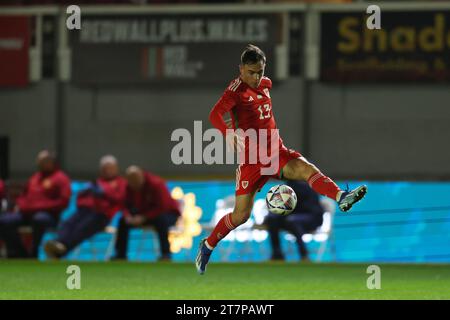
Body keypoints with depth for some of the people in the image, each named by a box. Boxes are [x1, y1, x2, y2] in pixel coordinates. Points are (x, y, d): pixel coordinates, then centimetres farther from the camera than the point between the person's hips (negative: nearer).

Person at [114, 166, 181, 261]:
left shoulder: (156, 184, -27)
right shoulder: (130, 187, -9)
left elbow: (162, 208, -31)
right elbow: (127, 205, -3)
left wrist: (144, 218, -37)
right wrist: (128, 216, -27)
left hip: (169, 212, -6)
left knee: (161, 220, -41)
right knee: (123, 221, -8)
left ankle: (166, 253, -36)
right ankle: (120, 254, -1)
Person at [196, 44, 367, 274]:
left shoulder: (265, 84, 10)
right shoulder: (236, 90, -12)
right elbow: (215, 115, -28)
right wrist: (231, 136, -44)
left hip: (276, 152, 5)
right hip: (251, 159, -5)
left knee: (307, 169, -26)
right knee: (241, 215, 0)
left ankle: (341, 197, -47)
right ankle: (207, 245, 23)